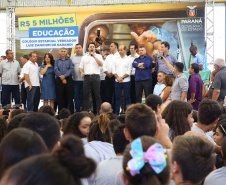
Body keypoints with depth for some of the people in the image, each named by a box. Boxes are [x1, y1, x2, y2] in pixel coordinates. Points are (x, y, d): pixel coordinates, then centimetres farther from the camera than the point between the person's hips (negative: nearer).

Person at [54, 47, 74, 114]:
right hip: (59, 80, 0)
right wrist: (61, 78, -9)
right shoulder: (57, 60, 12)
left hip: (68, 79, 0)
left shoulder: (69, 60, 10)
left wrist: (64, 76, -14)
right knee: (60, 97, 0)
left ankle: (71, 111, -2)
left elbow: (71, 69, -2)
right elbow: (56, 70, 1)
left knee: (69, 96, -3)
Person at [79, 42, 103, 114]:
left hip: (95, 76, -2)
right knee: (86, 95, 1)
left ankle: (99, 111, 0)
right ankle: (85, 111, 5)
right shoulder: (84, 57, 18)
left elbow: (101, 64, -7)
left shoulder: (98, 56, 11)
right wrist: (82, 72, -7)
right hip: (87, 77, 2)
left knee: (97, 95, -2)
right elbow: (81, 67, 15)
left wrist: (94, 56, -8)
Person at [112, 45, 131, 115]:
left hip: (126, 81, -3)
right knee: (117, 97, 3)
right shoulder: (116, 59, 12)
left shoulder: (128, 60, 3)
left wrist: (122, 77, -12)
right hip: (117, 82, 3)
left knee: (127, 97, -1)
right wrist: (117, 77, -8)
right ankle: (117, 112, 6)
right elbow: (113, 70, 6)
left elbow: (129, 72, -3)